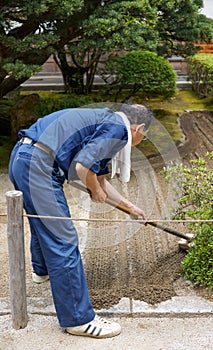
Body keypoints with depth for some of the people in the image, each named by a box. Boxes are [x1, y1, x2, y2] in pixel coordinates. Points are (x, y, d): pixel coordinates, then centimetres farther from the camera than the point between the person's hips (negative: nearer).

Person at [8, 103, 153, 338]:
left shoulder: (105, 121, 24)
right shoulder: (117, 128, -6)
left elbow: (100, 179, 31)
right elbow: (82, 167, -18)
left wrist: (130, 206, 39)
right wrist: (96, 191, 3)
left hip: (20, 159, 11)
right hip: (37, 166, -11)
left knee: (42, 222, 33)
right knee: (63, 241, -5)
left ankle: (42, 270, 60)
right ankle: (78, 319, 5)